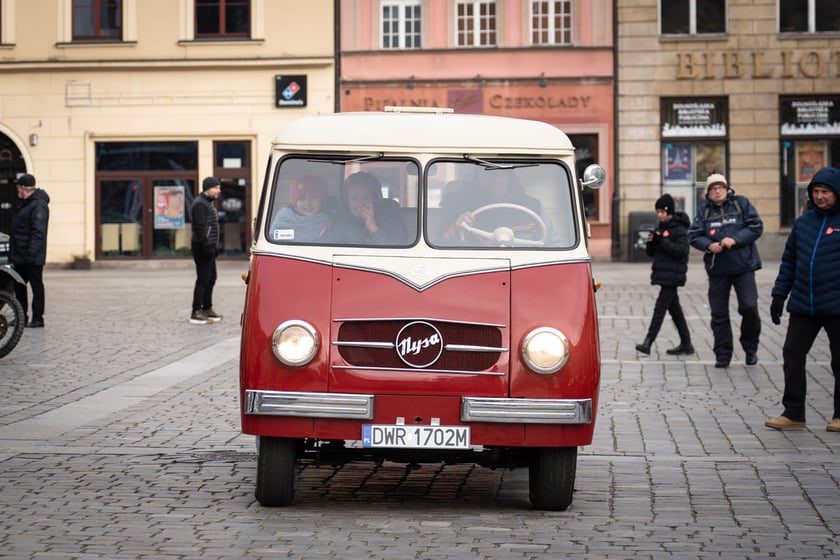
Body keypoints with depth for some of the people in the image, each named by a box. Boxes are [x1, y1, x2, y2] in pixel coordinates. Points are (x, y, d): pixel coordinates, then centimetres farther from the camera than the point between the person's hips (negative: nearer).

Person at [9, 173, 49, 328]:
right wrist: (13, 253, 19)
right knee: (19, 286, 13)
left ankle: (37, 318, 1)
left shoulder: (38, 205, -15)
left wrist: (31, 252, -27)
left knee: (36, 286, -3)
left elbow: (38, 232, -22)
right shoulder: (25, 204, 17)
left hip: (33, 258, -10)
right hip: (20, 257, 10)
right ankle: (21, 317, 20)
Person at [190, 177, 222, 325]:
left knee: (211, 278, 15)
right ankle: (196, 313, -9)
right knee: (203, 279, -10)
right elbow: (200, 227, -22)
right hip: (202, 247, -11)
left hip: (208, 247, 11)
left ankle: (207, 309, 23)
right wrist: (206, 246, -25)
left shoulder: (208, 203, 18)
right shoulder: (200, 204, -15)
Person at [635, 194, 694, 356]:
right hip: (663, 273, 8)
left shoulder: (679, 229, -8)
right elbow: (651, 252, 16)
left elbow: (682, 250, -19)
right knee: (674, 308, 11)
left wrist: (663, 241, -22)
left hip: (672, 274, -8)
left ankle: (648, 342, -19)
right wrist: (651, 242, -5)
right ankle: (686, 344, 18)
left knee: (660, 307, -13)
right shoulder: (660, 228, 14)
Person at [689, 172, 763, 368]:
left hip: (743, 266, -2)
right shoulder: (704, 210, 6)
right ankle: (723, 355, 14)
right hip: (717, 268, 2)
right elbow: (694, 236, 3)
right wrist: (709, 245, -17)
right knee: (718, 314, 5)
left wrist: (735, 240, -16)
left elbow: (756, 227, -4)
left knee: (749, 307, -8)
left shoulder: (741, 203, 1)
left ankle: (751, 348, 14)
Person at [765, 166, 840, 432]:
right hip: (803, 306, 5)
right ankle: (793, 413, 11)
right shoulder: (804, 222, 9)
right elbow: (789, 260, 14)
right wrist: (779, 295, 10)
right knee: (792, 355, 3)